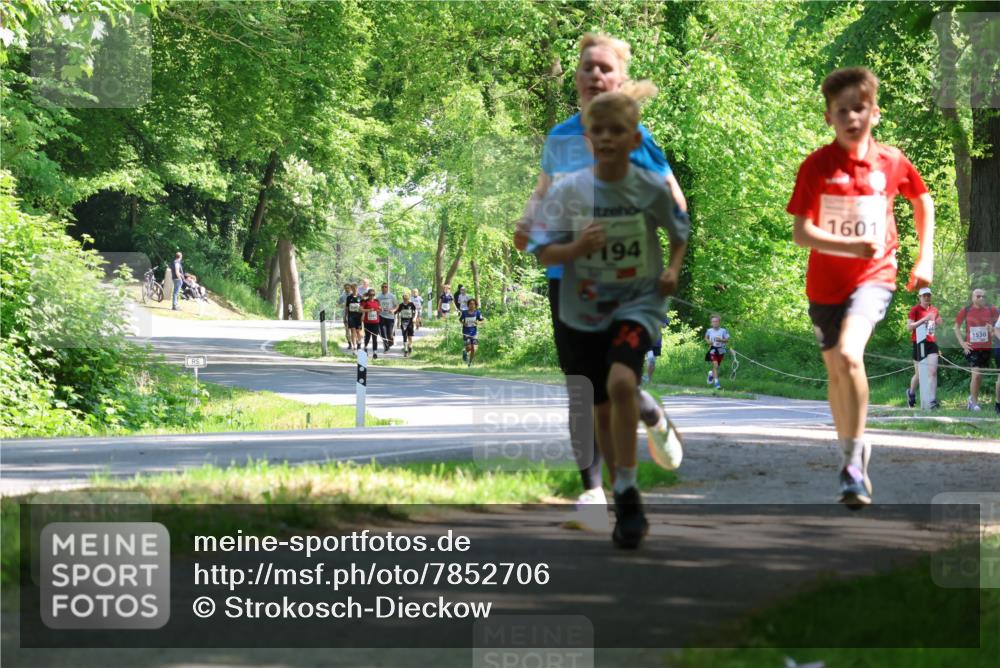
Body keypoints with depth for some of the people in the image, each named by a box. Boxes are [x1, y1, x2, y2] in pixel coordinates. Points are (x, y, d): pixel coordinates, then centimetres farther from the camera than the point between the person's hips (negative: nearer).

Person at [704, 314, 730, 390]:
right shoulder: (709, 331, -3)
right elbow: (706, 337, 15)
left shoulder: (723, 331, -7)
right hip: (713, 349, -1)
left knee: (717, 365, 15)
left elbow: (727, 340, -3)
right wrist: (708, 341, -7)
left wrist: (721, 340, -21)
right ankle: (716, 382, -14)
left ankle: (711, 373, 50)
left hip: (720, 350, 1)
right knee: (715, 365, -16)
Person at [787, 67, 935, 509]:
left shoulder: (891, 162, -4)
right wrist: (851, 246, -28)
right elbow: (801, 232, -14)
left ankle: (854, 462, -22)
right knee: (836, 371, 14)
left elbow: (923, 202, 16)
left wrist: (925, 258, 10)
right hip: (826, 282, 2)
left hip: (874, 276, -2)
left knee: (849, 354, -26)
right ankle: (852, 450, 37)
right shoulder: (816, 166, -9)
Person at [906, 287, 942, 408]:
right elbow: (909, 326, -14)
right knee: (919, 374, 7)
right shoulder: (915, 310, -4)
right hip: (919, 344, -3)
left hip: (931, 343, 3)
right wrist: (924, 319, -21)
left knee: (933, 372, -11)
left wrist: (938, 322, 4)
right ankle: (911, 392, 36)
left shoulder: (934, 310, 11)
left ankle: (933, 400, -15)